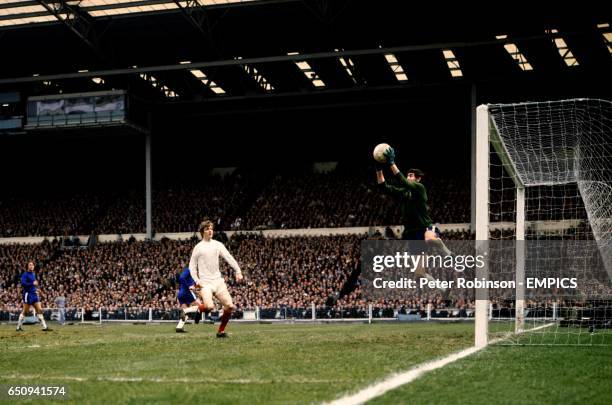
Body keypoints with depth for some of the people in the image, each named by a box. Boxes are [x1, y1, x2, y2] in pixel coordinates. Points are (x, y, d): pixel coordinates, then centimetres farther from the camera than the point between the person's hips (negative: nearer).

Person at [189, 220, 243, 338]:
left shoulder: (218, 245, 11)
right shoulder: (198, 247, 5)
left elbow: (229, 258, 5)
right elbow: (192, 266, 7)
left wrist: (238, 272, -8)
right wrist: (196, 280, -6)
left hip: (218, 281, 4)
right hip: (205, 283, -4)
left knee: (230, 306, -9)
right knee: (209, 307, -26)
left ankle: (221, 331, 9)